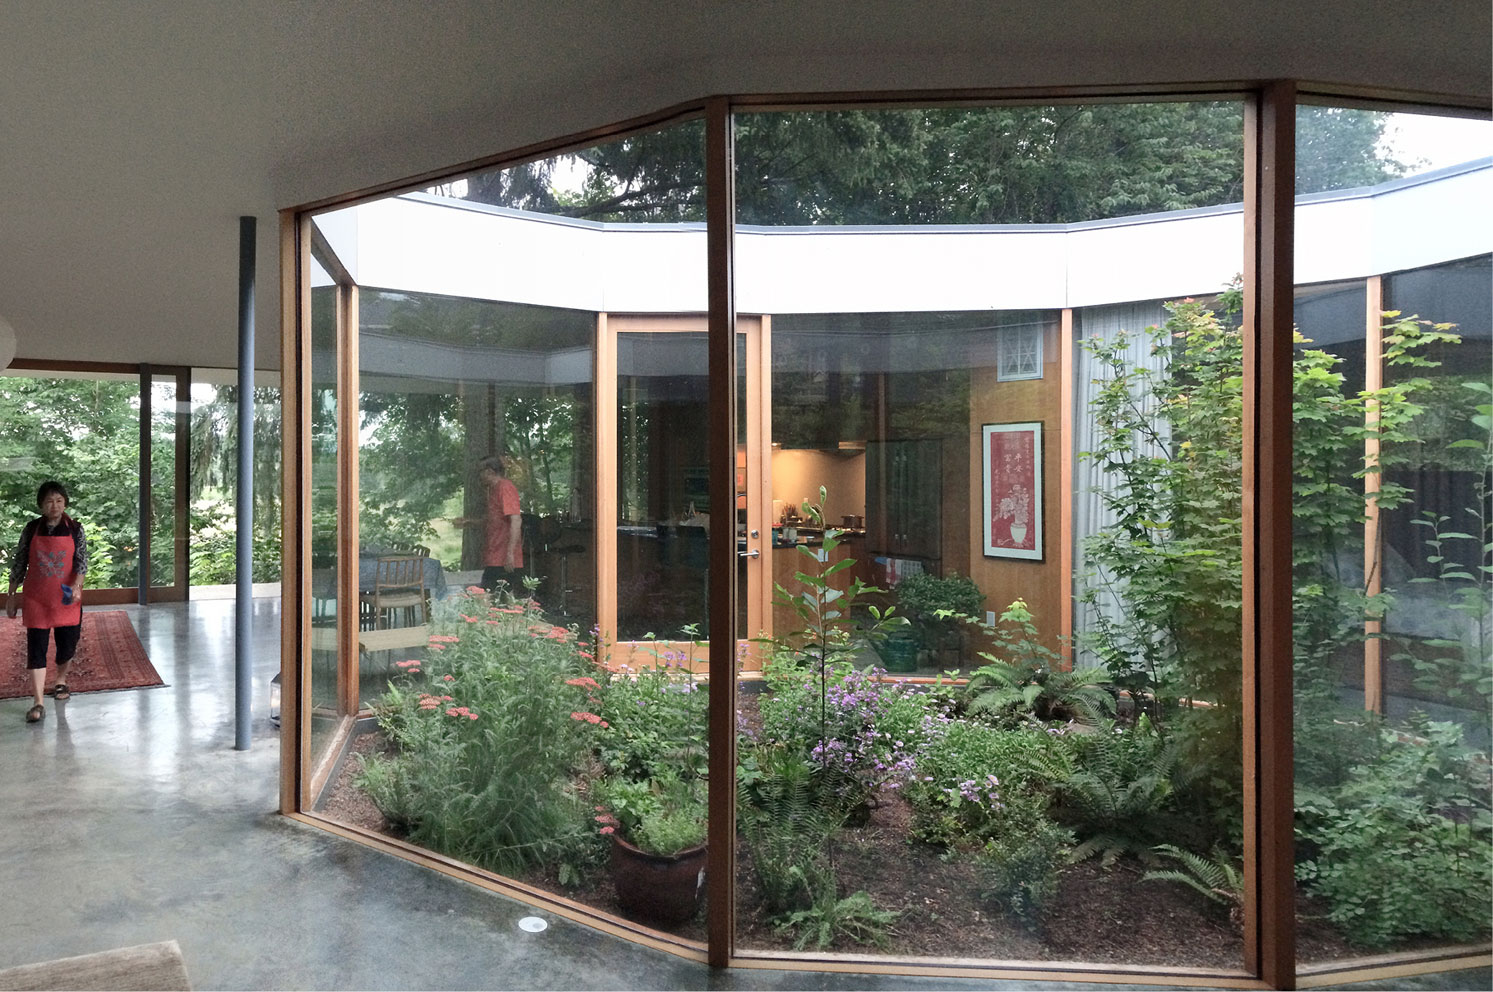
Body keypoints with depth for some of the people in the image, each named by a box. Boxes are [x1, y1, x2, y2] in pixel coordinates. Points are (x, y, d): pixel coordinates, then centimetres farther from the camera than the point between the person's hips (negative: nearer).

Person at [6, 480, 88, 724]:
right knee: (36, 648, -4)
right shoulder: (32, 529, 0)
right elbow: (19, 563, 6)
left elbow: (82, 560, -9)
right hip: (36, 599, 0)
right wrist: (11, 595, 7)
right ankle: (38, 703, -4)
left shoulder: (75, 529, -2)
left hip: (67, 598, 0)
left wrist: (76, 586, -26)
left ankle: (61, 680, 39)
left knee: (68, 643, 9)